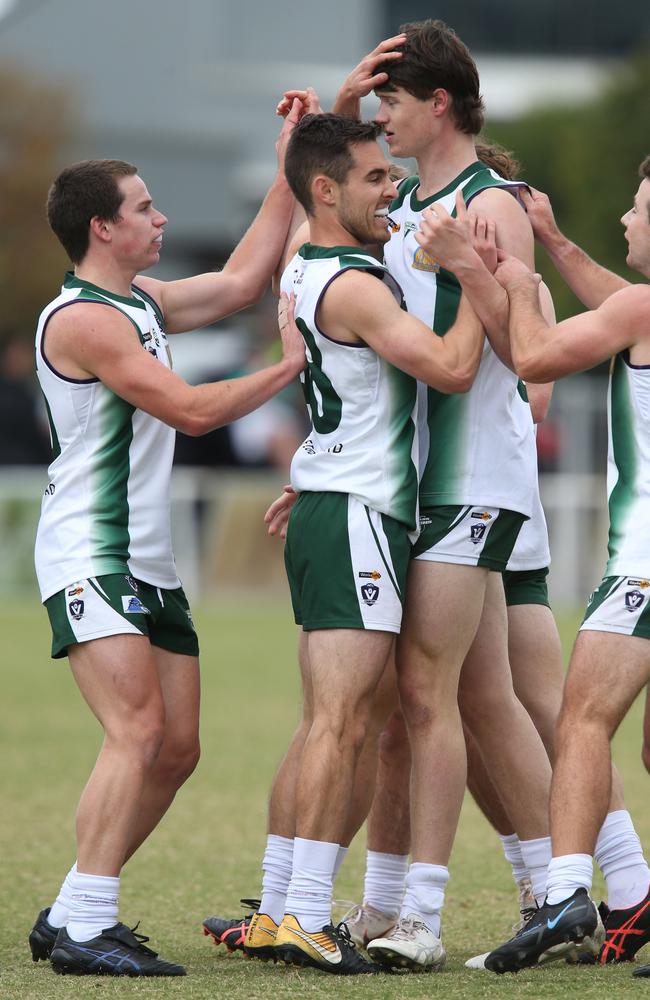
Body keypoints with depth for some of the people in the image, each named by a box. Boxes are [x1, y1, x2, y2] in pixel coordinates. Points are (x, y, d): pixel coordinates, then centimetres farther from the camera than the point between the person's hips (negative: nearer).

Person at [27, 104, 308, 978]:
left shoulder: (140, 304, 16)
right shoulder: (82, 319, -13)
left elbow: (241, 280, 22)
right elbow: (192, 410, -15)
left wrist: (289, 173, 20)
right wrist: (289, 366, -6)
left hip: (150, 562, 10)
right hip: (89, 554, -10)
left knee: (176, 748, 6)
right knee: (138, 731, -20)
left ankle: (72, 915, 12)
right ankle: (84, 930, -21)